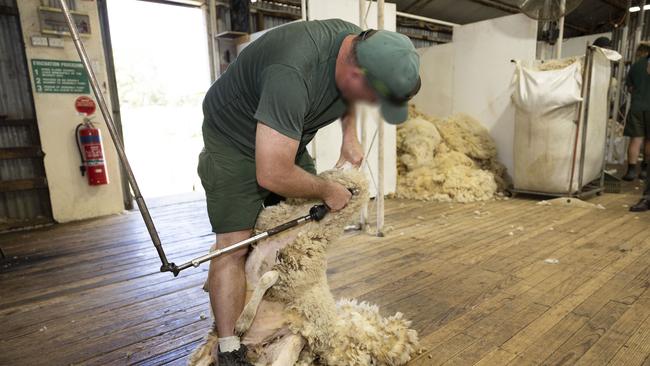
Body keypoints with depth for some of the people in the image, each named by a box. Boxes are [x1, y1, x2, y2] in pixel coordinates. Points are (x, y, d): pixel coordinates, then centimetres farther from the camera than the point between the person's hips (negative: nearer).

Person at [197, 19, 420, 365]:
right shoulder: (293, 74, -39)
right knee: (234, 242, -15)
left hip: (284, 138, 7)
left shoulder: (361, 45, -12)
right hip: (234, 138, -7)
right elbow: (272, 175, -36)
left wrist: (349, 134, -4)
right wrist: (327, 190, -21)